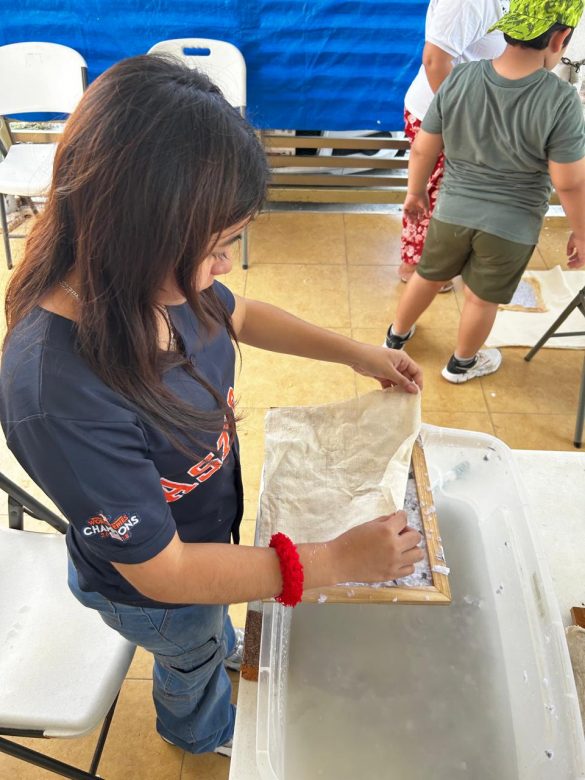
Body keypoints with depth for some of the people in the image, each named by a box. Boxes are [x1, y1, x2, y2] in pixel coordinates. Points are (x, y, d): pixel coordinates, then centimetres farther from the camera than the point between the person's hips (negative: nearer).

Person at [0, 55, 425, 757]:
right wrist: (339, 560, -30)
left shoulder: (150, 277, -24)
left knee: (209, 631, 39)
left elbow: (237, 316, 0)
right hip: (152, 593, -4)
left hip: (204, 530, 5)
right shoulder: (58, 397, -46)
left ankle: (222, 649, 76)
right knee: (192, 661, 32)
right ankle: (200, 734, 69)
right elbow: (163, 571, -33)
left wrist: (354, 351, -4)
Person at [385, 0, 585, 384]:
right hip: (512, 225, -2)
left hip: (453, 211, 3)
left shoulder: (458, 79, -12)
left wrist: (416, 192, 14)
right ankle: (462, 363, 41)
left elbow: (424, 149, -3)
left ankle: (397, 337, 46)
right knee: (482, 298, 19)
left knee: (428, 276, 24)